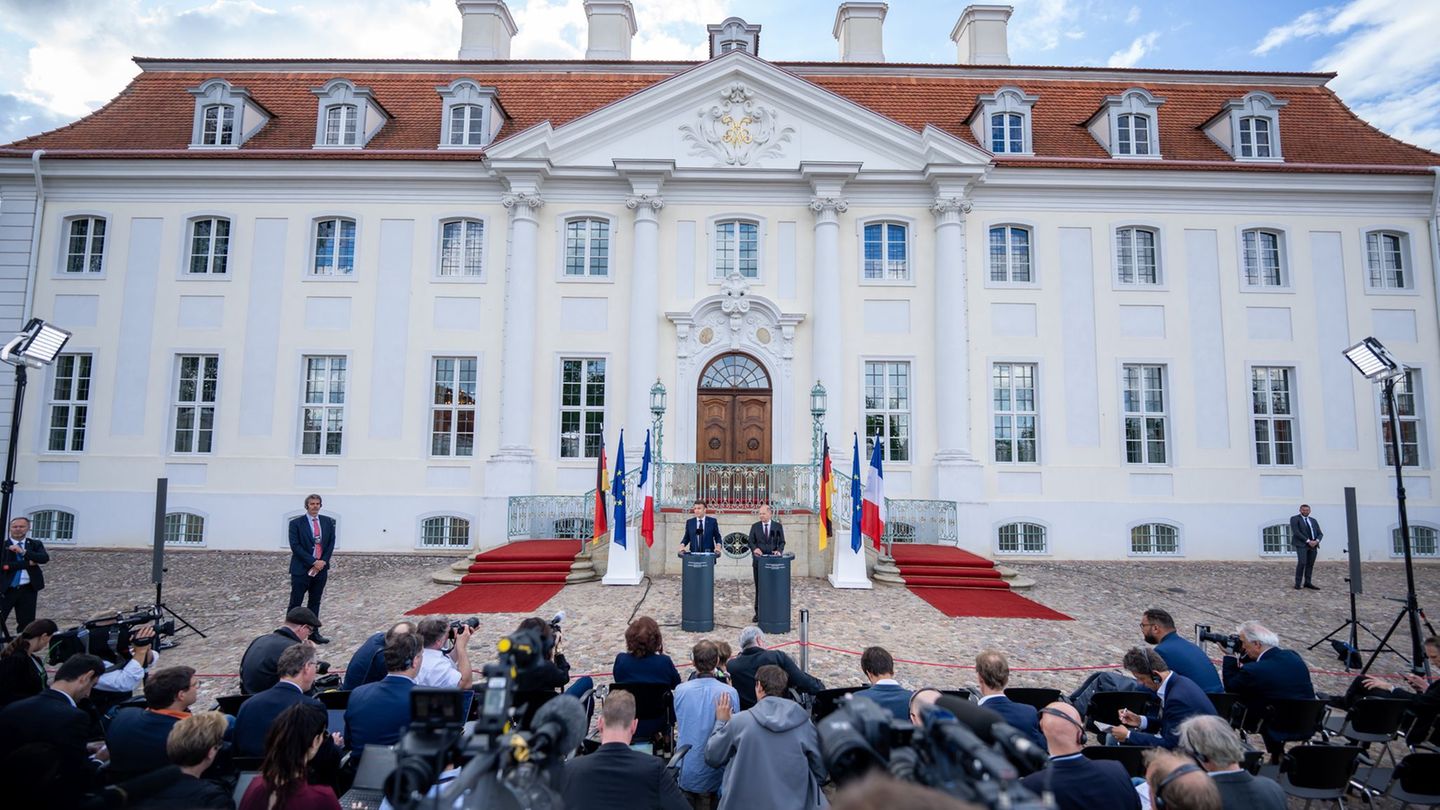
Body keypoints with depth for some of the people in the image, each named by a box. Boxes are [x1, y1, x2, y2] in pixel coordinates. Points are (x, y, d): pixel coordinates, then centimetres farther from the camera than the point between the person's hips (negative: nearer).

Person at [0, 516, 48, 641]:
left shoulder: (35, 544, 6)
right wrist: (27, 563, -15)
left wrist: (23, 551, -21)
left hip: (28, 590, 2)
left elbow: (45, 558, -12)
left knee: (26, 623, 6)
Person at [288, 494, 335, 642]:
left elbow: (331, 542, 6)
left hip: (321, 568, 4)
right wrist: (313, 562, -16)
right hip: (301, 569, -4)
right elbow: (295, 546, -11)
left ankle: (314, 633, 16)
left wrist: (323, 561, -7)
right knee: (295, 604, 1)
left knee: (315, 603, 11)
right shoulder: (296, 523, -6)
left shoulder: (328, 522, 6)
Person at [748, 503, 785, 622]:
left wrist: (779, 551, -16)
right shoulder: (755, 526, 6)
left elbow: (782, 542, 4)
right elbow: (751, 542, 4)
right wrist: (755, 548, -17)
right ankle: (758, 612, 10)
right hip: (758, 560, 1)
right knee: (758, 588, 4)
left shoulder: (778, 526, 4)